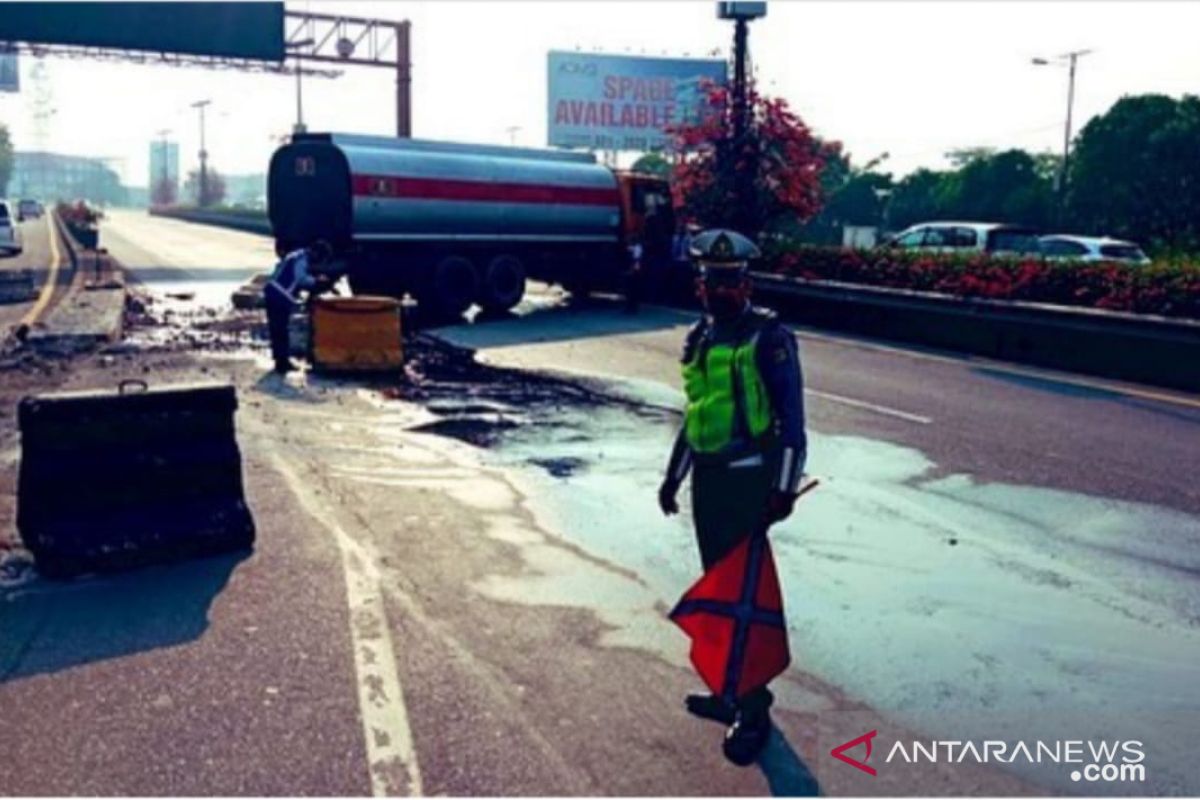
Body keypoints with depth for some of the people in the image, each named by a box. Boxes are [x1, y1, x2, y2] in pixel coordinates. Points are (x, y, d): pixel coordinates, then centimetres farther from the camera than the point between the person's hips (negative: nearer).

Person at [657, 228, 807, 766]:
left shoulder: (768, 338, -10)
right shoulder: (699, 339, 11)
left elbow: (791, 417, -12)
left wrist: (785, 487, -17)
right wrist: (673, 476, 21)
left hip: (750, 479, -7)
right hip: (708, 479, 7)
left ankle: (753, 711, 7)